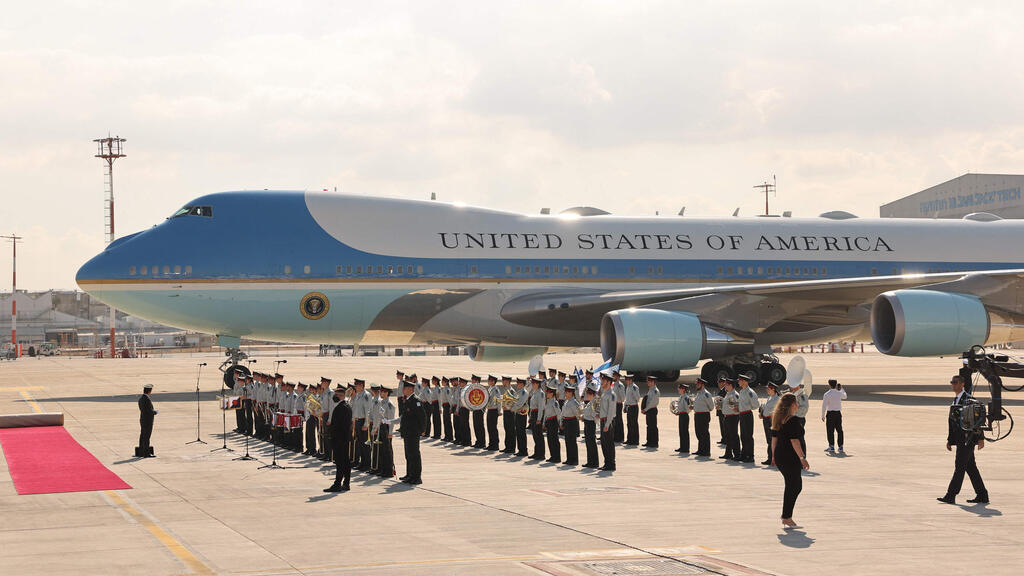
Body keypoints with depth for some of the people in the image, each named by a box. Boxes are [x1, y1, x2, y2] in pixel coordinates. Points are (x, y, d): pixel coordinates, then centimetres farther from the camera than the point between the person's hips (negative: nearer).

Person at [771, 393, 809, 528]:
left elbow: (774, 438, 14)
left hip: (779, 456, 9)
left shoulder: (778, 419, 9)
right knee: (792, 487, 0)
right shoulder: (793, 420, -17)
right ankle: (787, 518, 4)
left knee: (797, 484, 17)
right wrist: (802, 458, -20)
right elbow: (794, 441, -21)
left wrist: (774, 455, 21)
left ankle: (786, 516, 16)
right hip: (791, 458, -9)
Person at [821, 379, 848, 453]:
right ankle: (840, 448, 11)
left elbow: (824, 406, -11)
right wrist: (841, 389, 42)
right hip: (838, 413, 4)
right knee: (839, 430, 10)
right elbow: (845, 396, 27)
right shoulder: (839, 393, 1)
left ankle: (832, 448, 0)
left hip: (830, 413, -4)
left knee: (830, 431, 2)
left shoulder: (827, 394, -10)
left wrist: (823, 416, -1)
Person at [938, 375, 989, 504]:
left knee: (959, 466, -11)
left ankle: (951, 496, -13)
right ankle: (982, 496, 16)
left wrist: (981, 438, -16)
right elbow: (952, 422, 20)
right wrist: (949, 440, 18)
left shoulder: (969, 400, -11)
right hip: (960, 440, 9)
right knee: (970, 467, 10)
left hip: (968, 439, -9)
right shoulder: (955, 400, 16)